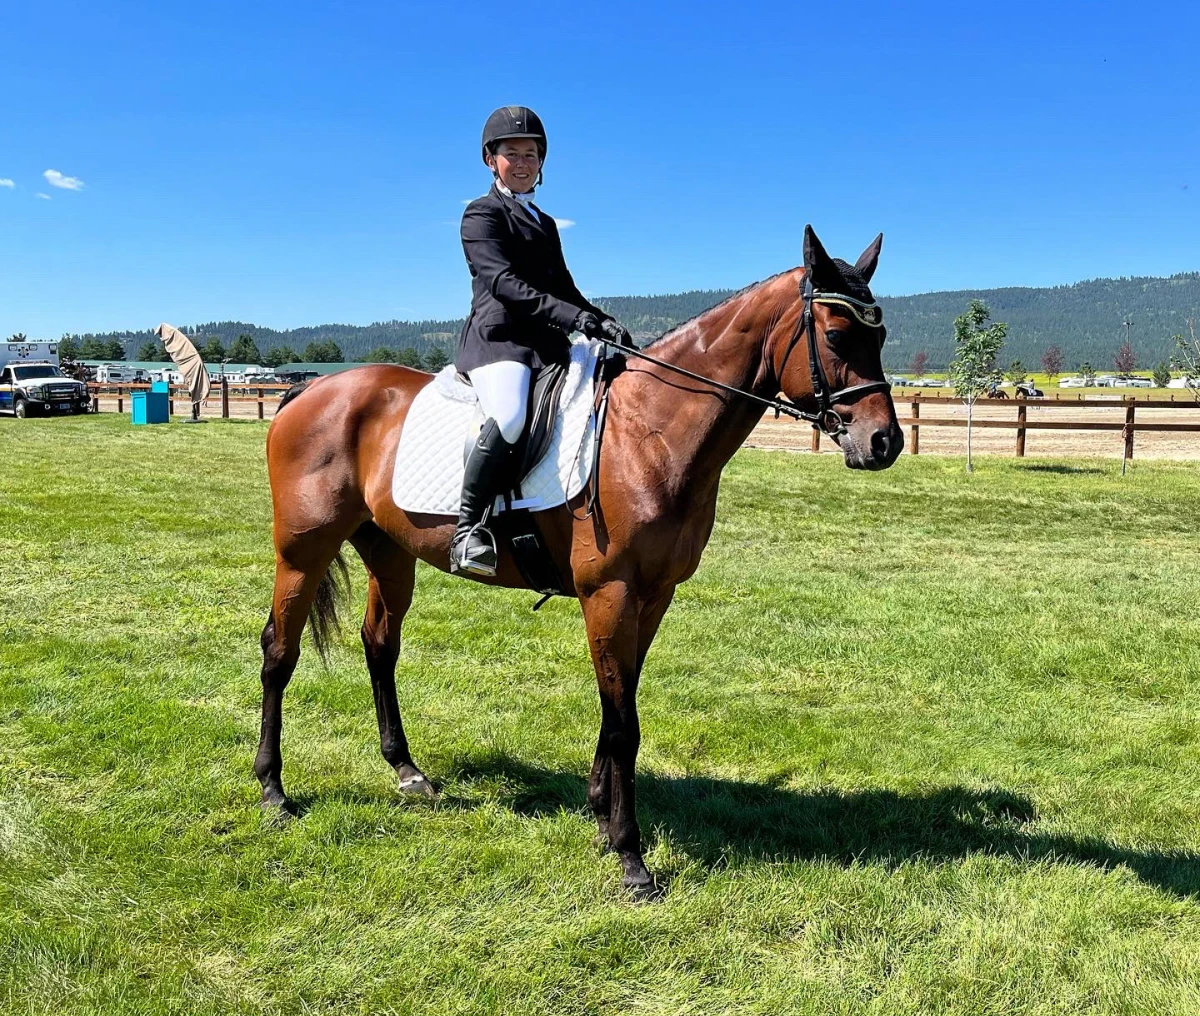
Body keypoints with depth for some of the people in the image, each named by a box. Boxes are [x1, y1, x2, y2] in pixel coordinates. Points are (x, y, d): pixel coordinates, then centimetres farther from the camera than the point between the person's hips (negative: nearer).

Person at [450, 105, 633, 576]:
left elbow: (564, 290, 26)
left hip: (546, 342, 8)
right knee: (510, 417, -36)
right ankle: (468, 525, -24)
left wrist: (602, 322, 4)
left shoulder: (545, 225, 29)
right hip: (498, 336, -8)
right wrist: (570, 316, -24)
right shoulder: (482, 215, 4)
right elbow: (503, 282, -12)